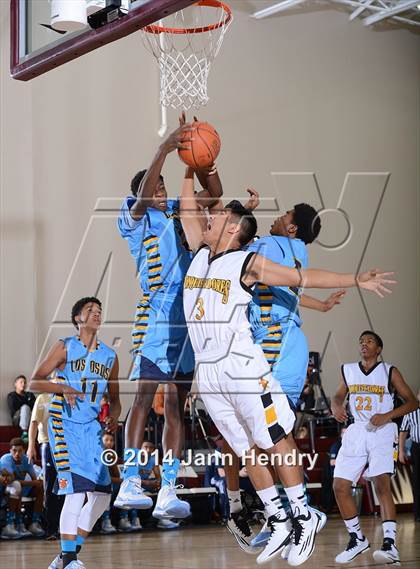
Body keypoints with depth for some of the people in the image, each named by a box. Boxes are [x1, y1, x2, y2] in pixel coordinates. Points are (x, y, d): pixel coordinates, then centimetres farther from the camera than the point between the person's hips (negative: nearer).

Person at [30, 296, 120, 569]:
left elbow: (115, 398, 19)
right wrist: (63, 388, -21)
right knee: (76, 491, -16)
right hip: (65, 426, -6)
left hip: (92, 429, 6)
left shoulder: (110, 356, 12)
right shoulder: (65, 347, -1)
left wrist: (114, 416, -2)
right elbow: (35, 381, -4)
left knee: (102, 494, 2)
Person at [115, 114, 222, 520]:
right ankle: (130, 482, -16)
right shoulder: (134, 219, 0)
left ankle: (168, 492, 4)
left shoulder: (177, 212, 18)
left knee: (175, 406, 4)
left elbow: (214, 194, 14)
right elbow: (142, 198, -20)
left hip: (187, 319, 6)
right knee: (145, 394, -16)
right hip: (156, 316, -6)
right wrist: (164, 150, -28)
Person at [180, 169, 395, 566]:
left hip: (241, 365, -6)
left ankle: (303, 518, 6)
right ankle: (278, 524, 15)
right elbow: (188, 211, 26)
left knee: (274, 440, -3)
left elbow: (303, 277, -3)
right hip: (207, 370, 6)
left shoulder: (248, 262, -3)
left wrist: (356, 281, -8)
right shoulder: (200, 253, 15)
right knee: (245, 450, 8)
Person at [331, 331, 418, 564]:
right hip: (356, 432, 5)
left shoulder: (389, 372, 1)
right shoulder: (348, 371, 11)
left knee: (382, 483, -22)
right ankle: (358, 540, 14)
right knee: (340, 486, -3)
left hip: (382, 432, -5)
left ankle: (390, 545, -27)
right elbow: (339, 396, 25)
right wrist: (336, 407, 1)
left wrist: (386, 416, -15)